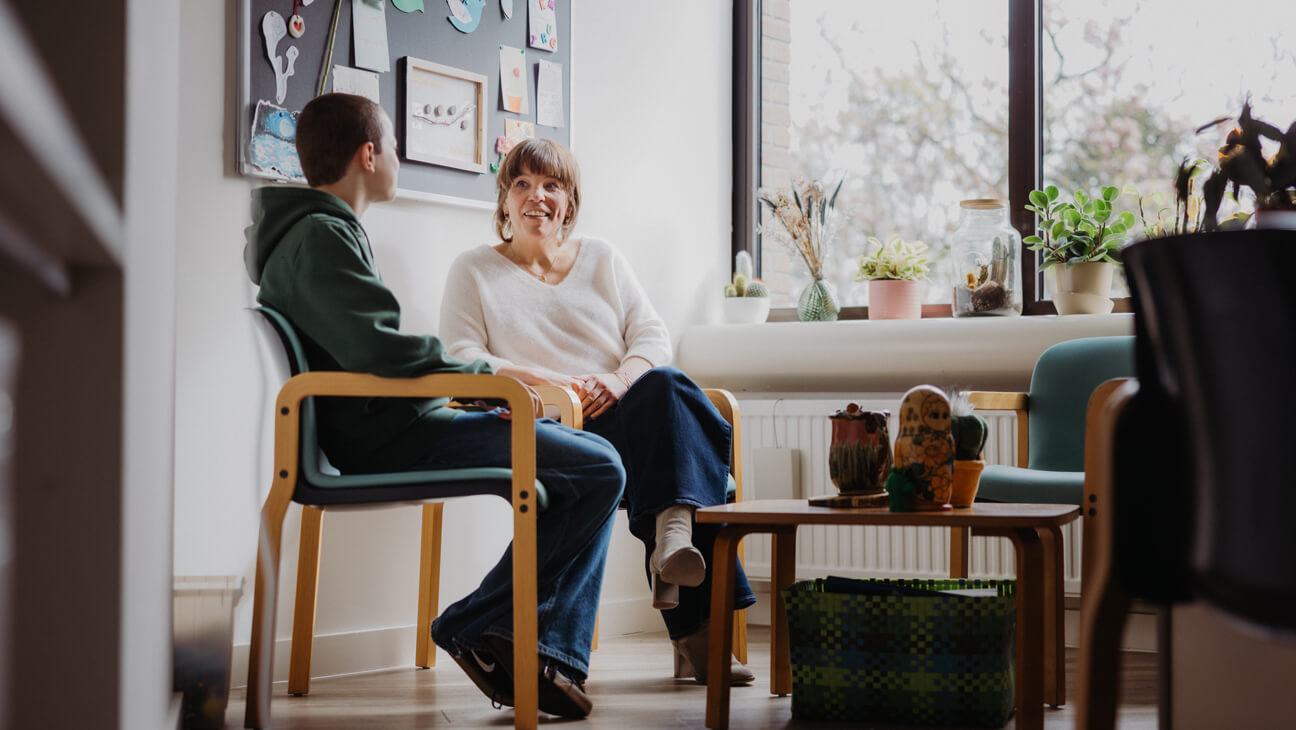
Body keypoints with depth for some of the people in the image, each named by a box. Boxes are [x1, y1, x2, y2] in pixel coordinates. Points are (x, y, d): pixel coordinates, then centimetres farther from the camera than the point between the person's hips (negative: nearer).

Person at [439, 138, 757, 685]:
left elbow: (652, 336, 12)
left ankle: (674, 528, -52)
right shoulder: (473, 271, 15)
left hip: (618, 416, 4)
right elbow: (461, 359, 1)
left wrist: (620, 378, -11)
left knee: (662, 386, -35)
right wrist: (551, 383, -13)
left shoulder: (601, 258, 23)